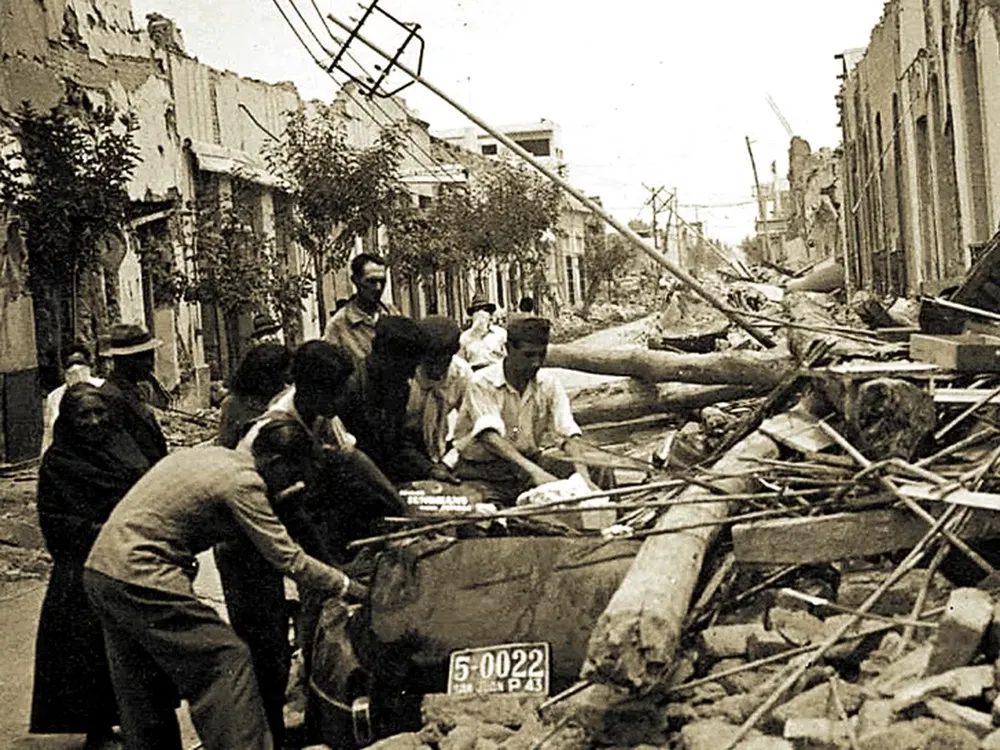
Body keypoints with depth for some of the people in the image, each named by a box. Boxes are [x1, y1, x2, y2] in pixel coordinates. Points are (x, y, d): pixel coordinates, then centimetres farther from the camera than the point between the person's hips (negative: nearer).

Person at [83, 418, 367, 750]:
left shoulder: (215, 454, 13)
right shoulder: (243, 482, -13)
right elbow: (289, 560, -12)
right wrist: (352, 588, -5)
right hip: (140, 576, -10)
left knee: (143, 690, 19)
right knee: (225, 660, -6)